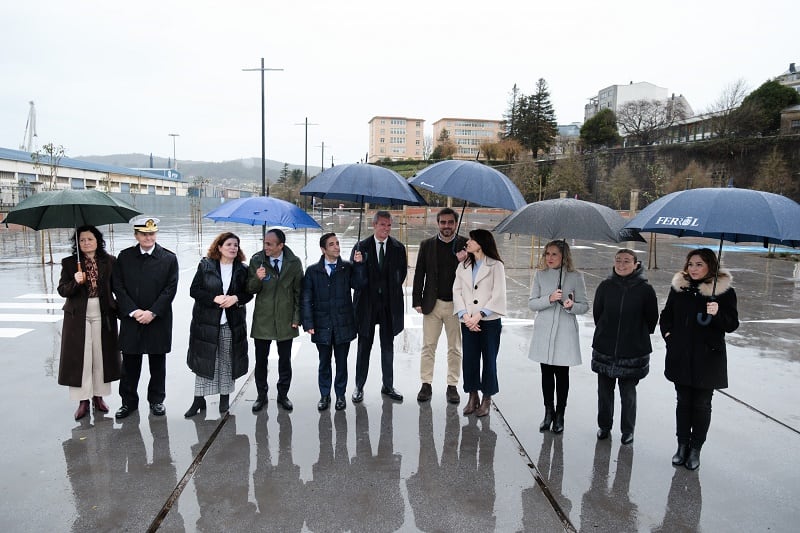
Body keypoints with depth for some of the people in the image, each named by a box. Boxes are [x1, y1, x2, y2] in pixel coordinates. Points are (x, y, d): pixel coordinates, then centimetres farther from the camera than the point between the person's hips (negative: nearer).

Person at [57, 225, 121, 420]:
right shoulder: (69, 263, 3)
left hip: (103, 316, 1)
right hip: (78, 317, 0)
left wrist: (118, 308, -9)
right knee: (80, 358, 1)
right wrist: (75, 282, -19)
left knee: (101, 357, 7)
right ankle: (82, 400, 9)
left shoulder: (109, 261, 3)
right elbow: (62, 290, 0)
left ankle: (99, 396, 20)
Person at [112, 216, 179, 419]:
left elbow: (170, 289, -6)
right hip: (130, 319, 1)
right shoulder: (124, 257, 4)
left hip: (158, 320, -1)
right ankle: (129, 401, 22)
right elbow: (118, 287, 0)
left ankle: (156, 400, 24)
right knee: (130, 363, 8)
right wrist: (133, 311, -11)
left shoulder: (169, 258, -1)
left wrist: (152, 312, -13)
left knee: (157, 363, 10)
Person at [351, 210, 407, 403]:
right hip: (367, 303, -1)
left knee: (388, 347, 11)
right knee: (364, 347, 7)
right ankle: (359, 387, 17)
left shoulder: (398, 248, 3)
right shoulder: (361, 247, -1)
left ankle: (388, 386, 22)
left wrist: (392, 291, 4)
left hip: (389, 304, 2)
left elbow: (402, 272, 9)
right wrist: (363, 292, -5)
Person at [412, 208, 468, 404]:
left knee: (455, 349, 9)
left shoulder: (465, 245, 1)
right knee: (428, 346, 6)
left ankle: (452, 386, 20)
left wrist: (465, 262, -20)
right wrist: (417, 301, -1)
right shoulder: (427, 245, 4)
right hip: (432, 304, 1)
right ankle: (426, 384, 17)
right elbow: (419, 275, 4)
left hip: (456, 304, 0)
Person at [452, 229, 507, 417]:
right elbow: (457, 291, 5)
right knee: (469, 359, 5)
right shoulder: (463, 266, 12)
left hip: (489, 321, -4)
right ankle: (472, 397, 20)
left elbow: (498, 295, -7)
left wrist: (479, 315, -14)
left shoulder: (496, 265, -1)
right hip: (468, 322, 4)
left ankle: (486, 399, 16)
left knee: (489, 360, 3)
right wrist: (465, 315, -8)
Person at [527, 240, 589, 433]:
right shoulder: (540, 275, 2)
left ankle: (560, 415, 21)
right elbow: (531, 303, -1)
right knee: (546, 373, 10)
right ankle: (548, 412, 26)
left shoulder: (575, 277, -3)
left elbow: (584, 306, 1)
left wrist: (572, 306, -20)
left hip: (565, 332, -2)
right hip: (543, 332, 2)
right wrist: (549, 299, -17)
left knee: (562, 374, 6)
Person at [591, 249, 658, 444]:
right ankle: (604, 426, 31)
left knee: (628, 393, 7)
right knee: (604, 390, 13)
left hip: (633, 351, -2)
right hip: (604, 349, 2)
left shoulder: (645, 289, -9)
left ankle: (627, 430, 26)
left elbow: (652, 318, 2)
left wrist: (639, 337, 10)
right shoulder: (605, 286, -3)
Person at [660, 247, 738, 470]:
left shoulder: (724, 290, -6)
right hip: (681, 357, 3)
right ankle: (682, 445, 24)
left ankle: (695, 448, 21)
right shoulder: (679, 287, 4)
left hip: (708, 358, -3)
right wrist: (667, 333, 2)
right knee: (683, 402, 12)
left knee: (701, 405, 7)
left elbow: (732, 325, -5)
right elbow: (666, 314, 17)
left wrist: (717, 314, -24)